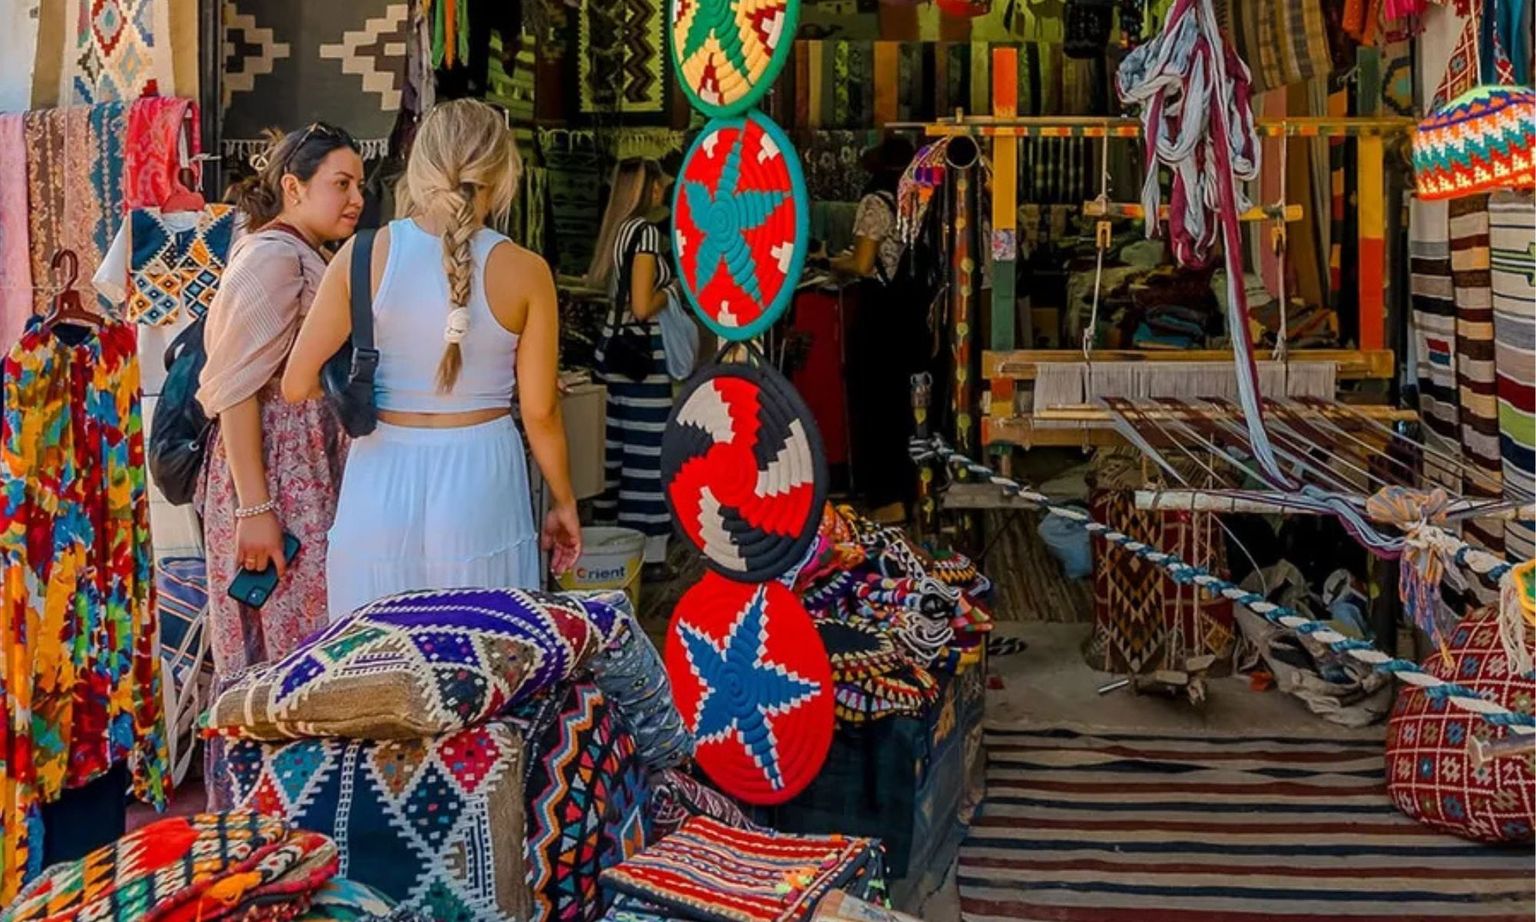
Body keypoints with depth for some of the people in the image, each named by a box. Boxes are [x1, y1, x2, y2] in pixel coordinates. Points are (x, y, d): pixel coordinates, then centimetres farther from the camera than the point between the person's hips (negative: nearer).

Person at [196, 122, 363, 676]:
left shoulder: (302, 258, 17)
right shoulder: (272, 256, -12)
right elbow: (237, 392, -19)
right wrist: (254, 507, -23)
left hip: (309, 477, 10)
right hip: (279, 480, -10)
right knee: (287, 648, -5)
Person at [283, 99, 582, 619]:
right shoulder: (525, 272, -7)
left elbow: (297, 386, -2)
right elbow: (540, 410, -2)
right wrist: (564, 502, 11)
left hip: (382, 480, 1)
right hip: (480, 481, -1)